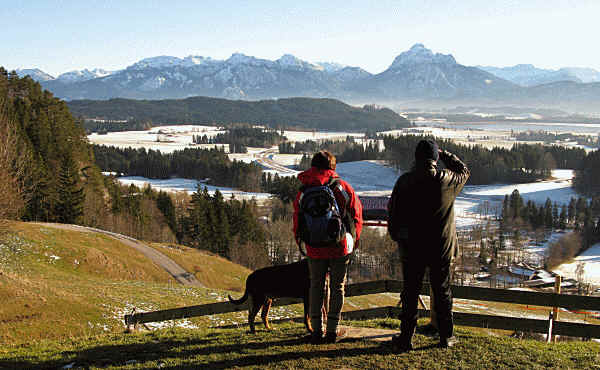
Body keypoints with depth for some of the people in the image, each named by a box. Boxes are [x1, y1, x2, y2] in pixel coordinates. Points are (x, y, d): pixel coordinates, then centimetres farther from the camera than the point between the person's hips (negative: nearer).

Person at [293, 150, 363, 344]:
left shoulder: (304, 191, 0)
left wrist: (300, 241, 18)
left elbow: (297, 219, 4)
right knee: (337, 287, 9)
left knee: (316, 286, 13)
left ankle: (317, 330, 12)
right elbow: (356, 213, -1)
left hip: (315, 248, 1)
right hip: (340, 247, -1)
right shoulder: (343, 187, -5)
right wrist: (354, 239, 11)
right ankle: (332, 330, 11)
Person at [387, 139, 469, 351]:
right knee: (442, 292, 13)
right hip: (441, 248, 0)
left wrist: (396, 237, 12)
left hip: (411, 248, 0)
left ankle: (406, 339, 12)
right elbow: (463, 171, 14)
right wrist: (444, 155, 18)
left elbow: (393, 212, -1)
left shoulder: (404, 182, -8)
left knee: (410, 293, 8)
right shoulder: (446, 181, -9)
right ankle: (446, 337, 22)